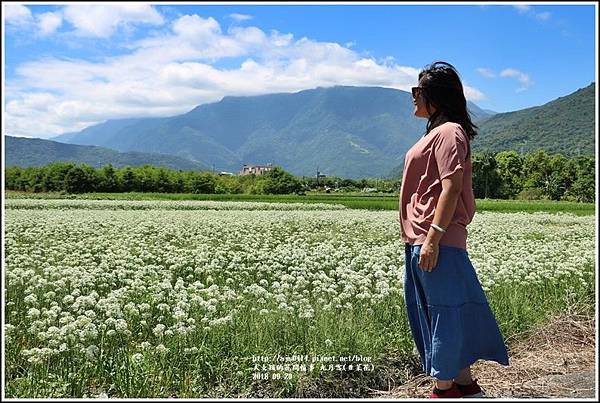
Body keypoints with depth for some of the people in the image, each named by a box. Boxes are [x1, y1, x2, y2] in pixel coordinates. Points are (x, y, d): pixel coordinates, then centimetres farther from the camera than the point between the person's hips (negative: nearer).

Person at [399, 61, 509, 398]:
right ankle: (465, 384, 26)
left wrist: (433, 237, -24)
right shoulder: (436, 132, 20)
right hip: (420, 241, 11)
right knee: (433, 313, 15)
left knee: (445, 313, -1)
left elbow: (451, 188, -19)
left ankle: (445, 388, 9)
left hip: (438, 242, -11)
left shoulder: (449, 132, -10)